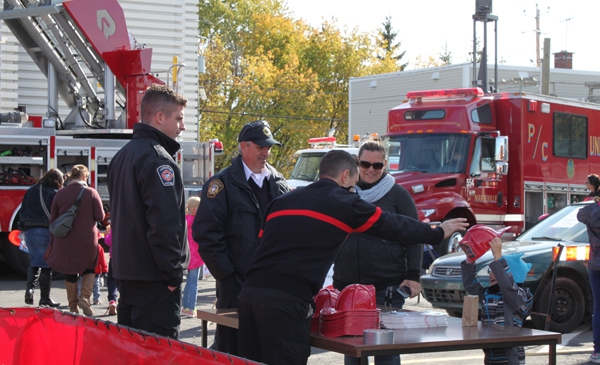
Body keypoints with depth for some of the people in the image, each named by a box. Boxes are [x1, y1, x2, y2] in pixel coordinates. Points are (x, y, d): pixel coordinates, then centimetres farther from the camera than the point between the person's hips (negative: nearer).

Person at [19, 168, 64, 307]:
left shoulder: (30, 191, 9)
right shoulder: (55, 194, -8)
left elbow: (23, 212, 12)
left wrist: (24, 228, 18)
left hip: (30, 231, 5)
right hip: (47, 232, -5)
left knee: (34, 262, 18)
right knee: (46, 264, 2)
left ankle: (30, 287, -4)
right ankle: (44, 297, 6)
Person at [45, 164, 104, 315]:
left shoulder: (60, 194, -1)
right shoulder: (91, 193, -9)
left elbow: (53, 219, 5)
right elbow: (100, 216, -8)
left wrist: (52, 240, 14)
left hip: (65, 241, 2)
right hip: (87, 240, -2)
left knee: (70, 272, 13)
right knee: (89, 269, 17)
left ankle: (73, 306, 16)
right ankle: (85, 297, -3)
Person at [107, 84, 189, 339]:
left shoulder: (122, 156, 16)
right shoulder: (158, 160, -15)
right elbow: (164, 222, -22)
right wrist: (173, 274, -16)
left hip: (125, 271, 10)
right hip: (153, 277, -10)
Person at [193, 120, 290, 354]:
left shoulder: (278, 183, 14)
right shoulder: (223, 184, -3)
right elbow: (206, 232, -9)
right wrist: (225, 274, -12)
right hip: (236, 283, -5)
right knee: (231, 345, 2)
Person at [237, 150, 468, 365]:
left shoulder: (281, 201, 23)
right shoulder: (344, 203, 7)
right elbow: (396, 227, 17)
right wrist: (438, 233, 32)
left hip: (249, 293, 6)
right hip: (287, 300, -6)